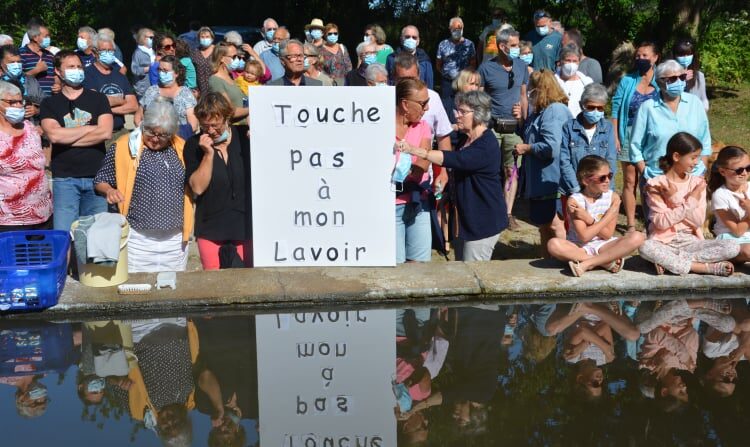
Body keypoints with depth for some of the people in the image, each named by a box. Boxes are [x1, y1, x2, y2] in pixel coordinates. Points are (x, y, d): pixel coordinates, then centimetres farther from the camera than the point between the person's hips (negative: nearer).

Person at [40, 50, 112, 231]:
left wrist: (67, 138, -5)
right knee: (64, 233, -6)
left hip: (96, 176, 1)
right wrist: (91, 128, -3)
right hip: (64, 178, 0)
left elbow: (106, 133, -6)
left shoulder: (98, 99, 9)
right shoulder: (49, 104, 9)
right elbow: (54, 135, -9)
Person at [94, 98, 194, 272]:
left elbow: (192, 186, 17)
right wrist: (109, 190, -18)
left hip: (176, 240, 3)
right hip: (138, 240, -3)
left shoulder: (181, 148, 6)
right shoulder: (124, 147, -3)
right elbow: (100, 181, 2)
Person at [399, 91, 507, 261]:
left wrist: (415, 150, -41)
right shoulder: (466, 139, 12)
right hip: (467, 218, 10)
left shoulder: (487, 145, -21)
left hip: (484, 221, -10)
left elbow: (456, 160, -36)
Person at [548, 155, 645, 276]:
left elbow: (607, 235, -6)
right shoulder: (575, 200, -12)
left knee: (637, 237, -22)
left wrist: (588, 219, -19)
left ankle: (586, 264, -25)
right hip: (580, 248, -3)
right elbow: (584, 237, -19)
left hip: (603, 245, 3)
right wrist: (608, 217, -15)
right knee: (554, 244, -33)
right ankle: (608, 262, -25)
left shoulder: (613, 197, -3)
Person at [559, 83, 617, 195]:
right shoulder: (569, 127, 1)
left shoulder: (608, 128, 6)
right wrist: (576, 189, -12)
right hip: (572, 192, -1)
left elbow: (611, 161, 2)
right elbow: (564, 161, -3)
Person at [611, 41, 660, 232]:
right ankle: (631, 224, 9)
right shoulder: (627, 81, 3)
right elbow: (616, 110, 3)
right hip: (629, 137, 1)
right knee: (630, 181, 3)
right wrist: (615, 136, -3)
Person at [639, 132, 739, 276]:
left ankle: (667, 260, -21)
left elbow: (699, 221, -4)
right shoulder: (656, 184, -4)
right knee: (645, 248, -38)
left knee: (733, 247, -20)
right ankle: (708, 267, -26)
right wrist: (689, 203, -16)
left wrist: (676, 200, -14)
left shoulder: (697, 182, 5)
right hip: (664, 242, -3)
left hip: (690, 241, 3)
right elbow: (660, 222, -13)